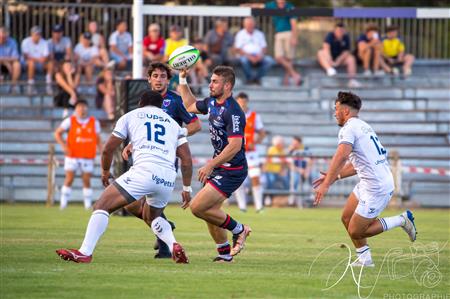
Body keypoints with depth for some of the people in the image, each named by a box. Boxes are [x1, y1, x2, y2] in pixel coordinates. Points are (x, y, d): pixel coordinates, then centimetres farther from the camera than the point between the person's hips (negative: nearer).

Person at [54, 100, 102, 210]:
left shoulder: (94, 122, 7)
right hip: (72, 156, -2)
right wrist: (63, 145, -11)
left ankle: (88, 205, 6)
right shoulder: (70, 121, 0)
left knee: (87, 181, 0)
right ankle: (63, 204, -1)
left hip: (88, 157, 2)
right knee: (69, 179, -6)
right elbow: (57, 133, 3)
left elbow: (98, 139, 14)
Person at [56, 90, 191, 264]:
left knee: (102, 206, -1)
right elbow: (187, 160, 20)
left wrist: (105, 171, 35)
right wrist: (186, 189, 27)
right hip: (168, 178, 5)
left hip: (144, 171, -5)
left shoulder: (131, 116, 19)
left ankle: (85, 252, -16)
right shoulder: (173, 123, 28)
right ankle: (174, 246, 5)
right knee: (151, 217, 30)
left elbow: (108, 149, 18)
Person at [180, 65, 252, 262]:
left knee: (197, 207, -14)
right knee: (209, 211, 10)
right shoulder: (211, 102, 7)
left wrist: (210, 165, -27)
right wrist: (183, 80, 20)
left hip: (231, 171, -9)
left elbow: (235, 145, -28)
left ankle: (238, 229, 3)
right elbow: (191, 106, 28)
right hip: (219, 168, 9)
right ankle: (224, 253, 23)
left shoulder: (233, 112, -22)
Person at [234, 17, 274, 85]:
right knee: (244, 60, -38)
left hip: (258, 57, 3)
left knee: (270, 60, -26)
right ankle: (250, 78, -13)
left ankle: (257, 77, -8)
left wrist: (261, 55, -12)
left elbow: (264, 48, 11)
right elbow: (238, 49, -5)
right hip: (246, 56, -3)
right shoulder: (240, 34, 5)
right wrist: (249, 56, -18)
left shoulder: (259, 34, 16)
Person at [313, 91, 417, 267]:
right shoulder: (363, 127, 19)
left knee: (355, 231, -3)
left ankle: (401, 220, 0)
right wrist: (335, 177, 23)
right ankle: (364, 259, 18)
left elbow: (341, 156, -28)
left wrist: (326, 184, -31)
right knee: (347, 218, 15)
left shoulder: (349, 129, -11)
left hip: (376, 189, -10)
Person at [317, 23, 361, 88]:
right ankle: (329, 69, -61)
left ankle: (352, 80, -29)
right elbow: (326, 48, -29)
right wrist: (330, 61, -44)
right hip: (330, 57, -2)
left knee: (351, 59, -26)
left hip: (341, 57, 2)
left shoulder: (346, 37, -7)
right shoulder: (330, 35, -15)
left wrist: (337, 61, -24)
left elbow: (346, 51, -10)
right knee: (320, 53, -32)